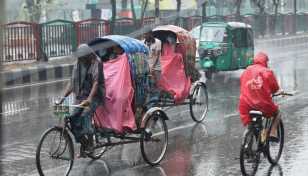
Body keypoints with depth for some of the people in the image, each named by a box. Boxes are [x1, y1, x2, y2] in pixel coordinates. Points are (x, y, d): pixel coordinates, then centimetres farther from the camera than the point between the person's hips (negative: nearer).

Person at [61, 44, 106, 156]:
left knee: (85, 115, -27)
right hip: (82, 95, 6)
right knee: (74, 117, -12)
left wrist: (89, 99, -34)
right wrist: (63, 97, 1)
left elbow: (96, 83, -21)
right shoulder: (77, 64, 10)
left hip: (95, 95, -6)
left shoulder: (96, 63, -9)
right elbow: (72, 83, 12)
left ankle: (91, 146, -22)